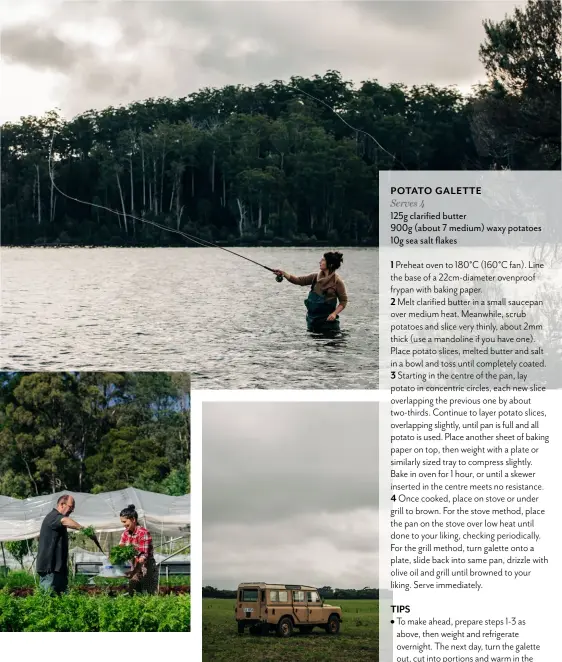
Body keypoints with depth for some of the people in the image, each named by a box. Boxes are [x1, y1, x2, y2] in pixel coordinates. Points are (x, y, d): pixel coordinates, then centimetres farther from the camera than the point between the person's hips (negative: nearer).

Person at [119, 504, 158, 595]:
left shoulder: (143, 533, -17)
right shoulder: (125, 533, 5)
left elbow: (143, 556, -24)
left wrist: (134, 572, -35)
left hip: (147, 570, -7)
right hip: (135, 569, 7)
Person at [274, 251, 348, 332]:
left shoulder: (337, 281, -11)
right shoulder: (316, 277, 6)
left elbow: (343, 301, -7)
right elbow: (299, 280, 6)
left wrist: (334, 313, -19)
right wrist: (283, 274, -5)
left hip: (328, 320, -6)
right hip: (312, 319, 6)